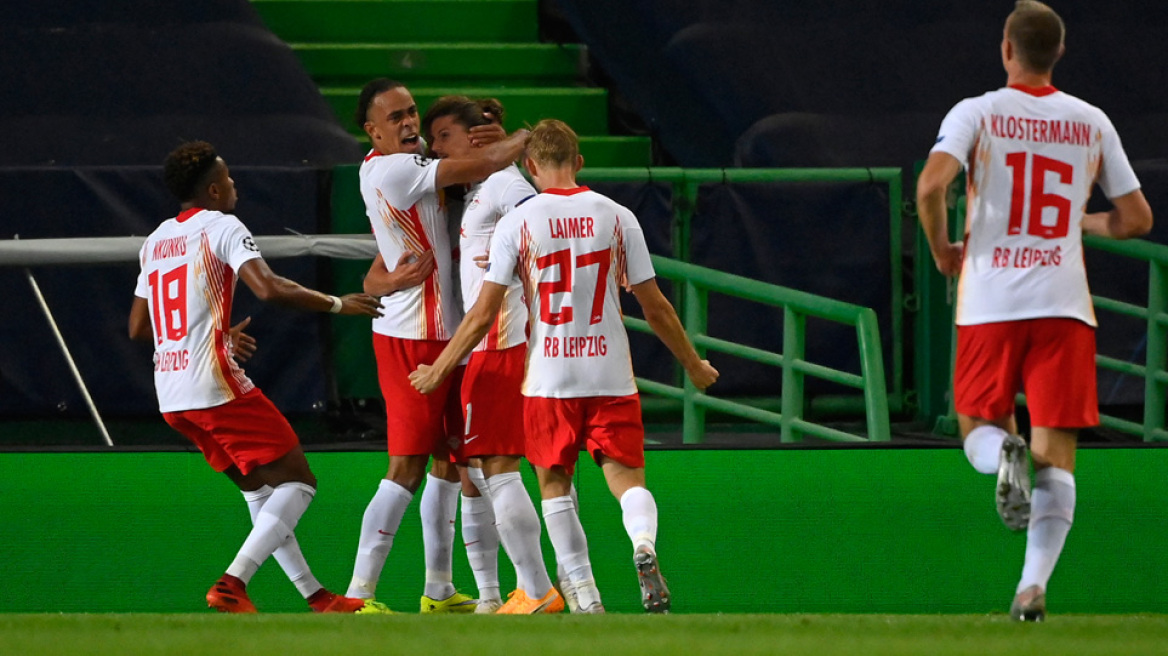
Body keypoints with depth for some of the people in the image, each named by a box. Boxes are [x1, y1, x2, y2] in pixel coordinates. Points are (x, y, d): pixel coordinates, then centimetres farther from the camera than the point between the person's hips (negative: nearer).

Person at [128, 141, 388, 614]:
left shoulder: (155, 241, 17)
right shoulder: (222, 227, -6)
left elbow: (138, 327, 22)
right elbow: (268, 288, -20)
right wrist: (336, 304, -8)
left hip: (171, 396, 8)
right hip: (215, 386, -8)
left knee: (259, 487, 18)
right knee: (296, 481, -3)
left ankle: (314, 596, 17)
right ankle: (233, 583, -18)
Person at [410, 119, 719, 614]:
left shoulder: (517, 223, -2)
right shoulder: (617, 217, 3)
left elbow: (483, 314, -2)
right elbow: (655, 306, 6)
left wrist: (439, 370, 10)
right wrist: (693, 365, 19)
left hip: (549, 377, -1)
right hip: (611, 374, 1)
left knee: (554, 484, 12)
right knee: (627, 479, 3)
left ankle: (586, 597, 5)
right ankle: (644, 545, -30)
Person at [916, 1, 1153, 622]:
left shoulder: (977, 113, -1)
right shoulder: (1091, 123, 7)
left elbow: (931, 185, -17)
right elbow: (1136, 219, 11)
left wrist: (941, 250, 0)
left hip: (990, 301, -1)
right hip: (1064, 302, 1)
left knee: (978, 426, 16)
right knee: (1056, 452, 1)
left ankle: (1002, 454, -21)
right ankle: (1035, 583, -14)